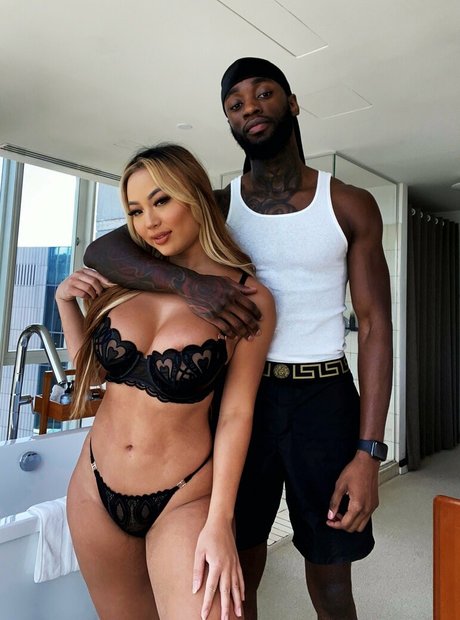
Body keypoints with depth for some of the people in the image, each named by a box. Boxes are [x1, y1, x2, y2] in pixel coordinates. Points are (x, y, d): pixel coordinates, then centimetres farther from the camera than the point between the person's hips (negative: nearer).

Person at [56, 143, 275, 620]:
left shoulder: (249, 298, -12)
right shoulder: (126, 279, 0)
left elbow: (236, 414, -11)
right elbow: (92, 369, 11)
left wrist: (220, 521, -14)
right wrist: (66, 302, -1)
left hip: (184, 498, -4)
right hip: (95, 488, 5)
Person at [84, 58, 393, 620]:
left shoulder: (350, 206, 0)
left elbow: (374, 325, -3)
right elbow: (101, 249, -7)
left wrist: (368, 452, -12)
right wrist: (187, 282, -28)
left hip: (324, 397, 0)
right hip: (241, 396, 1)